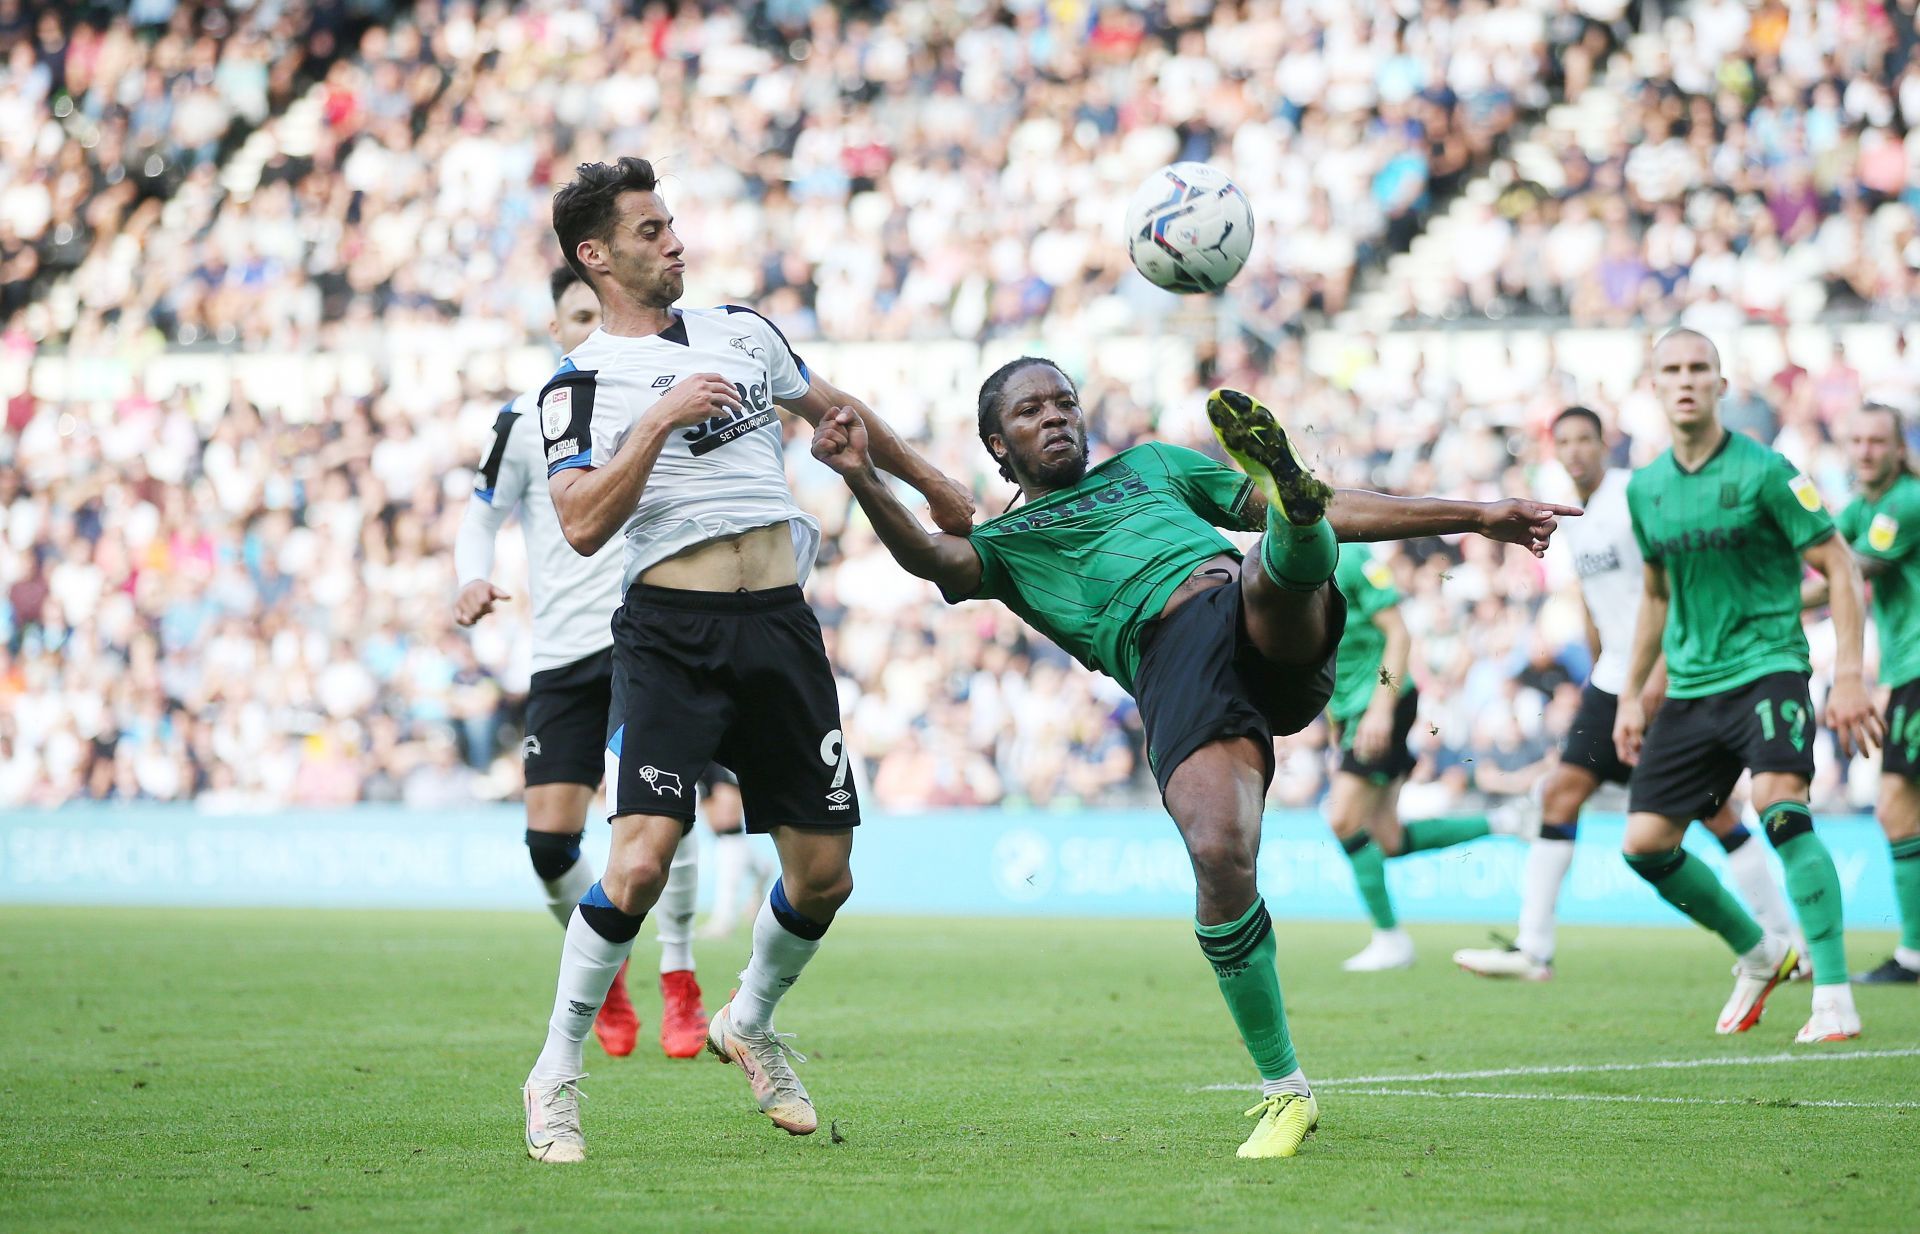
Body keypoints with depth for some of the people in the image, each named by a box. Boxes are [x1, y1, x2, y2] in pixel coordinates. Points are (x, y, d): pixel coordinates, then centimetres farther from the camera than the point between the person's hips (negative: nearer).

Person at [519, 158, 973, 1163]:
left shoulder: (739, 329, 15)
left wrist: (931, 485, 39)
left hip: (780, 625, 5)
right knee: (641, 857, -20)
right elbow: (581, 525, -15)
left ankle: (750, 1024, 32)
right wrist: (661, 417, -21)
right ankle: (555, 1077, -6)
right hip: (671, 634, -5)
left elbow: (831, 408, 31)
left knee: (823, 872, 4)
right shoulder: (580, 382, -1)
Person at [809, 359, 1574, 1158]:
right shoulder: (1007, 544, 29)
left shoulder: (1151, 466, 38)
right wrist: (863, 480, -15)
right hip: (1172, 664, -3)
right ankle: (1284, 1093, -12)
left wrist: (1477, 517, 32)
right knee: (1219, 854, -25)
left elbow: (1345, 514, 36)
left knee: (1286, 567, -32)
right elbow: (932, 559, 3)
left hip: (1278, 637, 3)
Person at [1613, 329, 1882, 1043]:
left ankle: (1835, 998, -25)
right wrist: (1632, 695, 23)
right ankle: (1759, 957, 23)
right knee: (1644, 843, 0)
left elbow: (1838, 568, -6)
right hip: (1689, 685, 6)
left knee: (1779, 805, -29)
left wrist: (1850, 676, -14)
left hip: (1766, 668, -6)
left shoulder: (1762, 470, -9)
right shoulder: (1645, 488, 8)